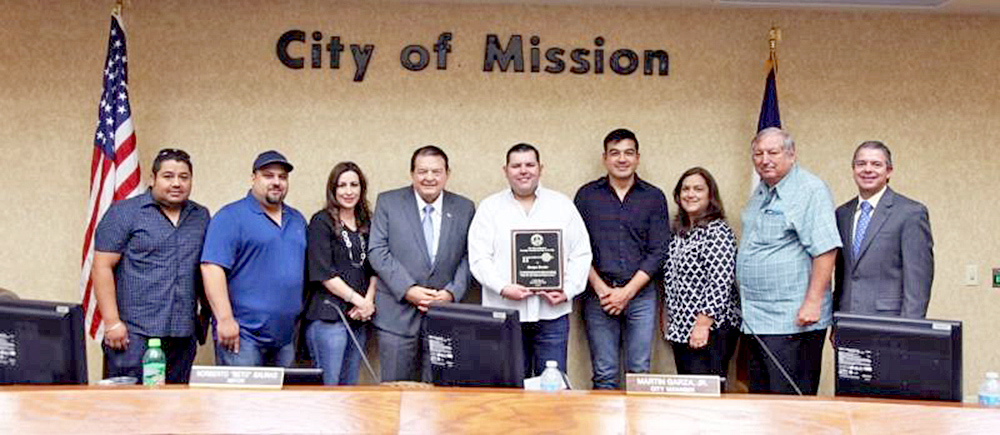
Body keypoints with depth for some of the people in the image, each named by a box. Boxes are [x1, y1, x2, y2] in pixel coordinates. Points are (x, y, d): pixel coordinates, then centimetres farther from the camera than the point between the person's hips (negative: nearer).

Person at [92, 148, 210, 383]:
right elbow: (102, 268, -5)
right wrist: (112, 322, -11)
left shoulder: (201, 217, 14)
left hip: (183, 335, 5)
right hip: (135, 333, -4)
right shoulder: (124, 213, 0)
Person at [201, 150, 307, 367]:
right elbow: (212, 268, -13)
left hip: (286, 337, 6)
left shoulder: (297, 219, 15)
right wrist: (225, 319, -19)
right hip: (243, 336, -6)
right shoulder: (231, 217, -5)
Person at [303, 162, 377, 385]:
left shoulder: (367, 224, 14)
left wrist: (369, 301, -4)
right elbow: (323, 273, -10)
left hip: (358, 317, 6)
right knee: (328, 386, -3)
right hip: (328, 316, -6)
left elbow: (373, 269, 13)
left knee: (350, 386, 11)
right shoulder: (322, 222, -3)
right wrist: (359, 300, -11)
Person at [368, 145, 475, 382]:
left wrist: (452, 293, -9)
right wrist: (408, 289, -13)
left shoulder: (464, 208, 7)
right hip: (397, 314, -1)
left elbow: (468, 257, 6)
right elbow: (377, 251, -3)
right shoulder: (388, 202, 3)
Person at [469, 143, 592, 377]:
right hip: (504, 312, -1)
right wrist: (503, 288, -14)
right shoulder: (490, 207, 8)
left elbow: (581, 254, 9)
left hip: (552, 311, 1)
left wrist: (568, 290, -5)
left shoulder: (563, 205, 12)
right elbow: (479, 258, 1)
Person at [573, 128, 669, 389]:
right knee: (604, 375, 2)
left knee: (640, 373, 1)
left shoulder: (654, 197, 7)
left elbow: (658, 252, 1)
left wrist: (627, 291, -8)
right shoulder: (587, 195, 7)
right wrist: (601, 288, -8)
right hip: (598, 294, 0)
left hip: (640, 293, 0)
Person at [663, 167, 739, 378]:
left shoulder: (718, 231, -11)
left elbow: (720, 284, -18)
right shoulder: (679, 232, 13)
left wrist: (703, 325, -20)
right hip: (681, 329, 8)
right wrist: (671, 323, 15)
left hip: (710, 330, -8)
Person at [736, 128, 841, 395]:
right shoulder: (761, 192, 16)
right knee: (759, 401, 14)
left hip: (792, 321, -9)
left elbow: (825, 250, -18)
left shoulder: (810, 190, -11)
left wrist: (813, 302, -22)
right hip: (756, 320, 9)